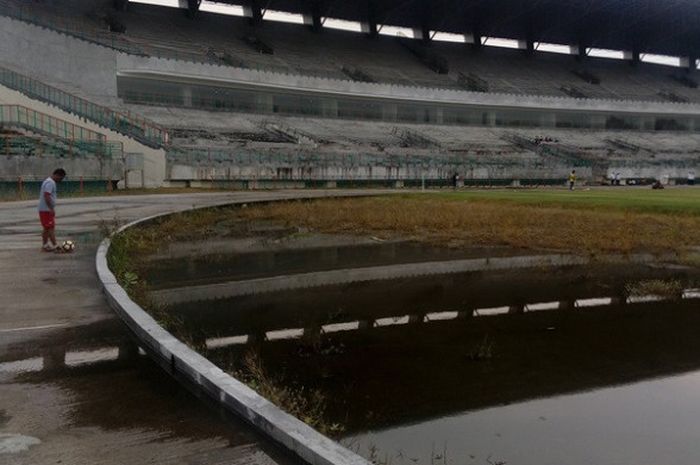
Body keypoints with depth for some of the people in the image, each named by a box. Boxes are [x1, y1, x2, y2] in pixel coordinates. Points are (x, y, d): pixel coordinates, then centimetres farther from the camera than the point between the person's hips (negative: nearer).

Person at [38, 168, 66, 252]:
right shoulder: (50, 183, -17)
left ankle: (45, 245, 19)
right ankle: (54, 246, -9)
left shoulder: (49, 181, 16)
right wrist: (52, 209, -24)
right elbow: (46, 196, -25)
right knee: (51, 228, -9)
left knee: (47, 228, 14)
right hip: (46, 210, -10)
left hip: (44, 209, 10)